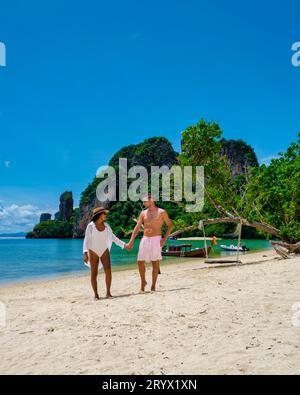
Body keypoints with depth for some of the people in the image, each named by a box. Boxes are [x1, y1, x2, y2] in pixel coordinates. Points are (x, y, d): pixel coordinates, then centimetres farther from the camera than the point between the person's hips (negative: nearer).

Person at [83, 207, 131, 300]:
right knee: (94, 273, -1)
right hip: (93, 252, -3)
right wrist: (85, 252, -25)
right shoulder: (91, 226, -12)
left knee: (108, 271, -12)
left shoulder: (106, 225, 1)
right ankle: (96, 295, 9)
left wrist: (124, 245, 5)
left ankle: (108, 293, -2)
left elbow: (113, 237, 8)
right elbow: (86, 240, -14)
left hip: (104, 251, 3)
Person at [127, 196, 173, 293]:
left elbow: (170, 226, 2)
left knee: (155, 263, 0)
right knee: (140, 262, 0)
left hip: (156, 239, -3)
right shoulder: (143, 213, 11)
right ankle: (143, 282, 22)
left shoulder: (162, 212, 0)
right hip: (145, 239, 4)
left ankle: (153, 285, 11)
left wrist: (164, 239, -8)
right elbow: (137, 227, 10)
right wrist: (131, 241, 1)